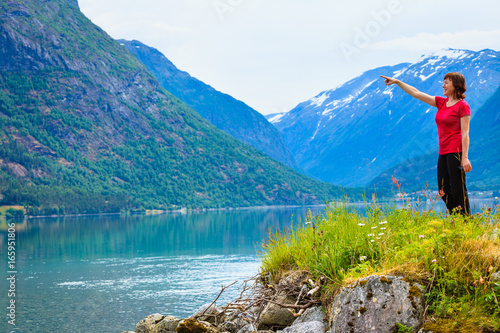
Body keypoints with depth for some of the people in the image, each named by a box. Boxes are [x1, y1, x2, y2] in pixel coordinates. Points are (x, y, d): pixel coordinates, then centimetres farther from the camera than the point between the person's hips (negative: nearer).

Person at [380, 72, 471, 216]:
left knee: (459, 190, -7)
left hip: (456, 152, -8)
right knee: (444, 191, 9)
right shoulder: (441, 102, 14)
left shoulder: (463, 106, -6)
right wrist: (397, 82, 16)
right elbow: (416, 93, 18)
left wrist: (465, 158, -16)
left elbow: (465, 134, -11)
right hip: (443, 153, 8)